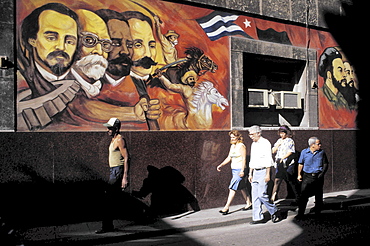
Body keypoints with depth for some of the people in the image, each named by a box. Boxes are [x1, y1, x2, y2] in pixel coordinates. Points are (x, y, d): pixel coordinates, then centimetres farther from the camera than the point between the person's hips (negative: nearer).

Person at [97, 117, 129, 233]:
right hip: (113, 171, 10)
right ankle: (109, 225, 20)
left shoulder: (119, 140, -13)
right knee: (110, 199, 12)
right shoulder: (113, 139, 17)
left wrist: (125, 177, -24)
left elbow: (126, 158, -18)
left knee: (110, 199, -10)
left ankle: (106, 226, -6)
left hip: (118, 171, -10)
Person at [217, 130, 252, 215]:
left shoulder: (241, 146, -11)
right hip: (234, 169, 8)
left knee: (232, 188, -10)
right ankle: (249, 203, 26)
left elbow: (244, 159, -15)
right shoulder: (232, 146, 13)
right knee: (242, 187, 15)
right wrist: (221, 165, 10)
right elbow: (229, 158, 17)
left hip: (240, 169, -8)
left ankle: (227, 207, -10)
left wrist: (242, 170, -21)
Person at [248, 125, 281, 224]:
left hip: (263, 171, -8)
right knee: (255, 196, 5)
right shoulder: (253, 144, 16)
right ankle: (258, 217, 10)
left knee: (262, 194, -11)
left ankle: (275, 212, 8)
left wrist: (267, 174, -17)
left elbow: (268, 160, -13)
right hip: (255, 172, 8)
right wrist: (250, 174, 19)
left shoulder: (265, 143, -8)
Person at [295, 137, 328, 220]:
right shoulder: (304, 152, 0)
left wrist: (322, 173, -4)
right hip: (307, 176, -2)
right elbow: (300, 164, 10)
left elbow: (325, 164, 10)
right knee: (304, 195, -9)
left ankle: (318, 208, 38)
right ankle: (300, 214, -5)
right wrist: (299, 174, 8)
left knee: (318, 195, 14)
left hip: (318, 176, 2)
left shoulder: (321, 152, 3)